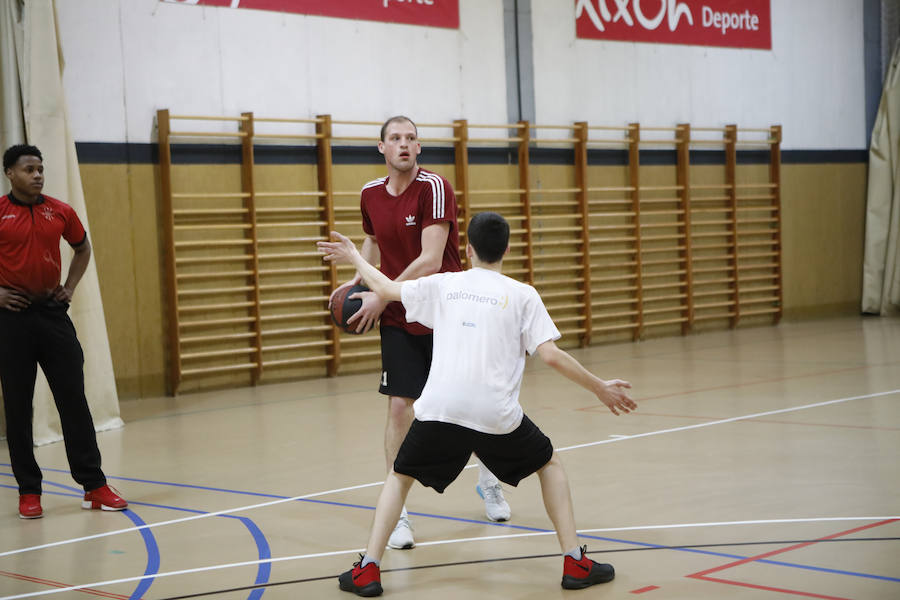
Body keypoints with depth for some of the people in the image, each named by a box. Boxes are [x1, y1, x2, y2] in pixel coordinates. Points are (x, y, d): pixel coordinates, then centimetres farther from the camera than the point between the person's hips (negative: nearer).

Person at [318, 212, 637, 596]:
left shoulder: (444, 285, 15)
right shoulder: (522, 295, 8)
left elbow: (386, 289, 27)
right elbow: (551, 355, -1)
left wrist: (354, 258, 45)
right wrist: (600, 388, 10)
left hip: (440, 407, 1)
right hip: (496, 414, -1)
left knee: (400, 476, 24)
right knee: (549, 465, 24)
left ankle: (368, 571, 13)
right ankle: (575, 564, 16)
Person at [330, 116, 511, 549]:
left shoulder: (434, 187, -17)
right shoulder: (370, 194, 0)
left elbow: (430, 261, -24)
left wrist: (381, 298, -21)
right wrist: (357, 280, 7)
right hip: (399, 319, 3)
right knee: (399, 407, -6)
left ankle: (488, 483, 37)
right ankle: (397, 513, 1)